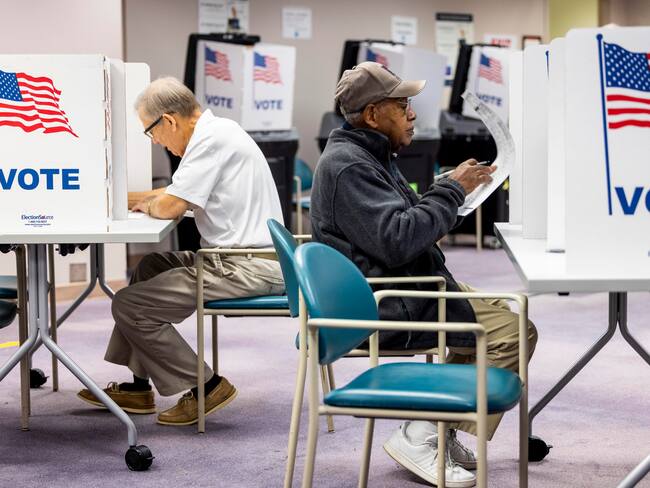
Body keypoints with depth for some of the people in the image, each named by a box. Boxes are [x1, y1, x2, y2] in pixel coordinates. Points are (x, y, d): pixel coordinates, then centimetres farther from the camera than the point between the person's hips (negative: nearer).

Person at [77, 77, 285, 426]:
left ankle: (205, 387, 0)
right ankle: (139, 387, 25)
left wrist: (147, 205, 3)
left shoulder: (212, 139, -16)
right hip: (244, 259, 11)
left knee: (128, 305, -8)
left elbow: (170, 207, -20)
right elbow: (179, 193, 25)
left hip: (248, 267, -11)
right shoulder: (215, 132, 16)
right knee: (150, 268, 25)